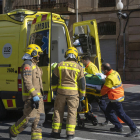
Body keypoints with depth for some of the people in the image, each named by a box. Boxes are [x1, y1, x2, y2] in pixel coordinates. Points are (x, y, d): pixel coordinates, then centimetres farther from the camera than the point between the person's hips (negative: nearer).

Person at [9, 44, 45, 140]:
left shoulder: (34, 65, 20)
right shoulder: (27, 65, -12)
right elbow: (27, 82, -23)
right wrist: (34, 96, -28)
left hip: (37, 96, 10)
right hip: (30, 96, -10)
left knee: (39, 117, 5)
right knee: (29, 118, -9)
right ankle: (13, 131, 12)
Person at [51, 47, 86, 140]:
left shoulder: (60, 65, 1)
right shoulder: (79, 67, -3)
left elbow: (54, 80, 7)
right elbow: (82, 83, -1)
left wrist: (55, 90, 20)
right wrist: (82, 95, 9)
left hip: (61, 91, 1)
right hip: (73, 93, -1)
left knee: (58, 111, 11)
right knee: (72, 112, 6)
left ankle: (56, 132, 14)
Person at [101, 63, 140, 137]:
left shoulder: (110, 78, -25)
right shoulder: (115, 72, 3)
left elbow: (104, 90, -15)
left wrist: (101, 93, 6)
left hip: (116, 98, -10)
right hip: (120, 94, 10)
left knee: (121, 114, -5)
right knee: (108, 111, 19)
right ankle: (118, 127, 25)